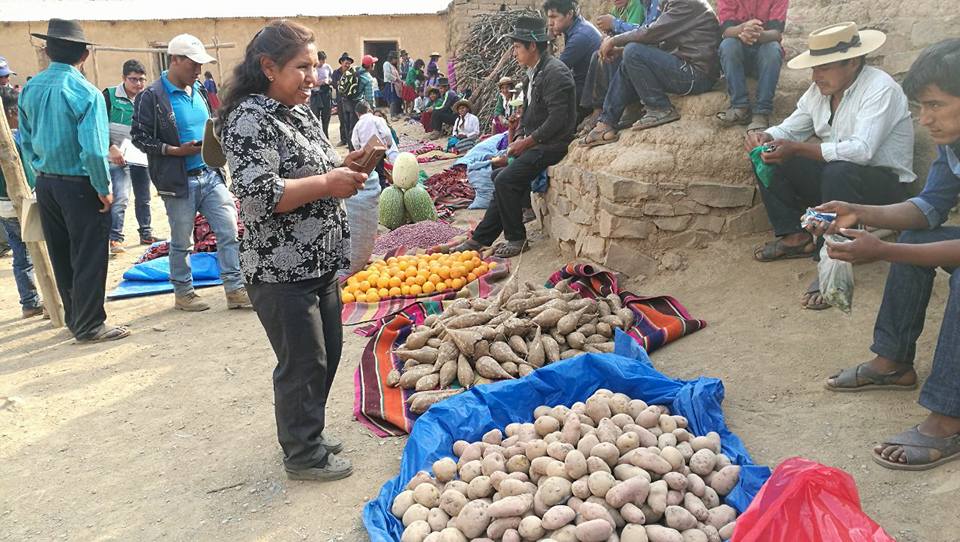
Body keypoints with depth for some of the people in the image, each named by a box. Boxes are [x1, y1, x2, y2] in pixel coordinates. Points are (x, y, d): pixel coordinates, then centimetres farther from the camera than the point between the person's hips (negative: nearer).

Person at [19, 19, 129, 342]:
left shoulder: (30, 89, 5)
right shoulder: (85, 92, -16)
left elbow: (25, 141, 11)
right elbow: (93, 149, -22)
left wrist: (42, 174, 19)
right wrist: (104, 189, -12)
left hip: (46, 185, 7)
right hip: (79, 185, -7)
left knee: (61, 258, 16)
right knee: (89, 258, 3)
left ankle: (74, 319, 31)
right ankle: (89, 326, 10)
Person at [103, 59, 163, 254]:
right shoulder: (110, 96, -5)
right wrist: (112, 147, -17)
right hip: (120, 157, -5)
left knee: (144, 198, 16)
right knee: (121, 198, -15)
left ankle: (146, 234, 29)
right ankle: (115, 238, -9)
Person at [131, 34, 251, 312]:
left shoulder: (199, 90, 11)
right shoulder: (152, 97, -9)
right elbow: (139, 137, -9)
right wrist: (175, 150, -18)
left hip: (210, 174, 6)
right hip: (179, 181, -6)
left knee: (229, 232, 1)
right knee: (181, 242, 8)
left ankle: (235, 290, 9)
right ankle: (183, 293, 23)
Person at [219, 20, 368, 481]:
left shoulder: (300, 112, 11)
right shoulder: (250, 119, -17)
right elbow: (258, 196, -26)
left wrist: (343, 167, 2)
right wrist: (327, 184, -21)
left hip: (320, 263, 9)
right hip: (281, 270, -9)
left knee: (327, 350, 19)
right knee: (303, 362, 3)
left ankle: (307, 430, 39)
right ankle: (304, 455, 23)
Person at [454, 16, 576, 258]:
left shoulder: (555, 72, -17)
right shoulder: (534, 73, 14)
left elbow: (558, 119, -23)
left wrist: (527, 141, -16)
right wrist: (519, 138, 4)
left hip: (551, 145, -10)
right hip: (535, 144, 10)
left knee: (505, 180, -19)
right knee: (502, 179, 6)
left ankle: (516, 239, -5)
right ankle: (480, 240, 11)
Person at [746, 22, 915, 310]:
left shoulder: (880, 88, -20)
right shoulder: (819, 90, 2)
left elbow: (861, 151, -33)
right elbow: (789, 129, 8)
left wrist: (797, 149, -37)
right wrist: (765, 137, -16)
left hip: (886, 185, -8)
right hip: (834, 176, 8)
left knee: (838, 172, -39)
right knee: (768, 160, -4)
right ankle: (795, 238, -1)